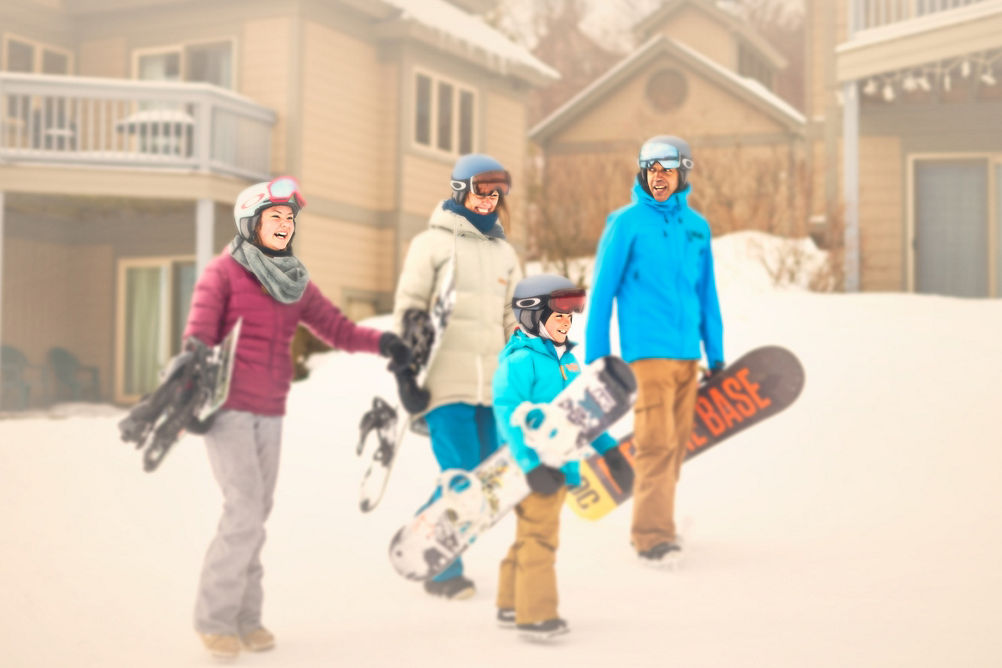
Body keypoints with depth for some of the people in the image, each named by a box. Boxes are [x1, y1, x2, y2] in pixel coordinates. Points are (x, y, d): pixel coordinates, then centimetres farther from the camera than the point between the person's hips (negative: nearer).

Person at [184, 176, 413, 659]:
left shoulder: (295, 282, 13)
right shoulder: (223, 272, -3)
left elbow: (336, 328, 7)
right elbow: (200, 332, -11)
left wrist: (381, 342, -10)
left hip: (270, 413, 6)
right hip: (227, 406, -5)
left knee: (254, 518, 9)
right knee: (245, 512, -13)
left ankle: (246, 617, 19)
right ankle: (214, 617, 0)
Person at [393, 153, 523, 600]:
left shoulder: (504, 253, 18)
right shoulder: (432, 243, 2)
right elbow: (408, 310, -1)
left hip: (491, 386, 6)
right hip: (446, 383, -6)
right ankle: (441, 571, 6)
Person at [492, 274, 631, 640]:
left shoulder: (567, 360, 14)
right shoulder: (519, 361, -14)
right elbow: (507, 412, -21)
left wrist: (608, 449, 19)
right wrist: (532, 464, -25)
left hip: (560, 466, 9)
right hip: (535, 469, -9)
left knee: (531, 537, 17)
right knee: (539, 537, -7)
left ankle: (511, 605, 28)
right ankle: (535, 614, 0)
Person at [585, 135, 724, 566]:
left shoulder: (697, 227, 12)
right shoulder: (627, 222, -2)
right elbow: (602, 290, -1)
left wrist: (716, 353, 18)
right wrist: (595, 357, -4)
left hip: (687, 353, 6)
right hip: (646, 350, -5)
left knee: (676, 443, 8)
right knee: (657, 444, -11)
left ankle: (652, 526, 18)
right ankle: (654, 536, -6)